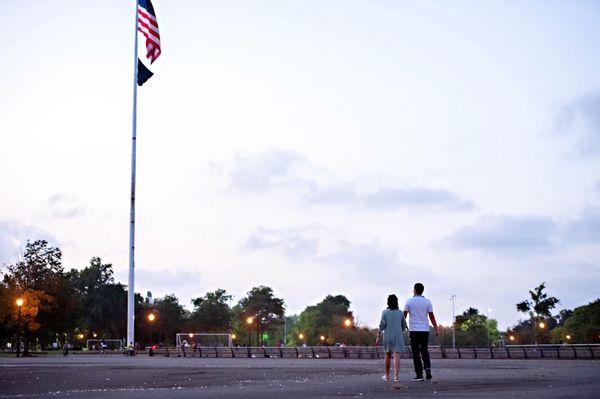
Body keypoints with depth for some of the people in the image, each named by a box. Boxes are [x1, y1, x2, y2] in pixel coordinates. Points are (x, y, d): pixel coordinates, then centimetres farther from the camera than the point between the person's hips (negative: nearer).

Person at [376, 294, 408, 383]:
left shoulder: (385, 312, -4)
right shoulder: (400, 312, 2)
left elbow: (382, 325, -10)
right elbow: (404, 326, 10)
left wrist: (378, 337, -6)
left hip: (387, 336, 0)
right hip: (398, 337, 0)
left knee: (388, 356, 16)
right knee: (397, 356, -7)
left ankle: (387, 375, 27)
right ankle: (396, 376, -19)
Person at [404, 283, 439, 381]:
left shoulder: (409, 301, -3)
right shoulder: (427, 302, 2)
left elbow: (404, 316, 1)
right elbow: (432, 317, 0)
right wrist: (436, 330, 5)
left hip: (414, 330, -2)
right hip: (425, 330, 2)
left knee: (416, 353, 3)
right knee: (424, 350, 16)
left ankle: (419, 375, 1)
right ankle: (427, 369, -4)